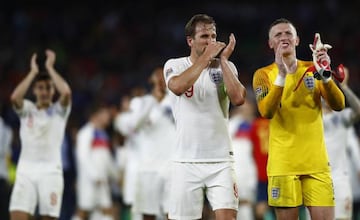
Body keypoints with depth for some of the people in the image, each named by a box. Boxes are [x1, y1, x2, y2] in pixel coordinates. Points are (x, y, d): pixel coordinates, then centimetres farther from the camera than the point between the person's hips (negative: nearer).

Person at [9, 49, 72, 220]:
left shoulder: (59, 110, 7)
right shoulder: (27, 109, 10)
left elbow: (66, 92, -15)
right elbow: (14, 97, -13)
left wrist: (50, 68, -5)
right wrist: (33, 72, -5)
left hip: (51, 171, -1)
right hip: (26, 170, 1)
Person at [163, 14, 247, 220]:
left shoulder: (226, 67, 7)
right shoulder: (174, 65, 2)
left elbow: (238, 99, -10)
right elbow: (177, 87, -21)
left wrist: (223, 60, -8)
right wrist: (206, 57, -17)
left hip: (220, 159, 1)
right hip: (186, 161, -1)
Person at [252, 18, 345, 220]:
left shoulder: (312, 69, 9)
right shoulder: (264, 75, 3)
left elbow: (338, 105, -4)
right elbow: (266, 112, -16)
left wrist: (325, 74, -19)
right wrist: (282, 74, -24)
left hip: (316, 162, 2)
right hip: (283, 164, -2)